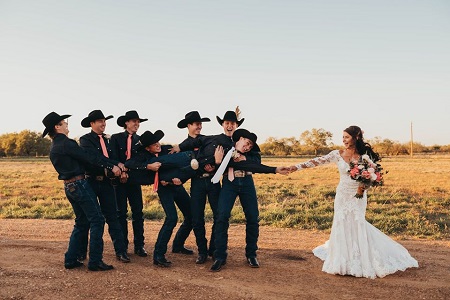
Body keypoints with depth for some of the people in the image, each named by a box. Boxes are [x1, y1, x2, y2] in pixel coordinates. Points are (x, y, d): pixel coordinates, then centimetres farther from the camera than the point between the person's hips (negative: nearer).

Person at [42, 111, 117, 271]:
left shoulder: (53, 147, 16)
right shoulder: (66, 143, -14)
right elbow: (89, 157, -17)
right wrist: (111, 166, -15)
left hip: (69, 186, 10)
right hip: (79, 184, -10)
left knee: (81, 222, 17)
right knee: (97, 220, -4)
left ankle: (71, 259, 20)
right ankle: (95, 261, -2)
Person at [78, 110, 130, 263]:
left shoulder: (106, 140, 16)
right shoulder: (85, 139, -4)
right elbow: (95, 157, -18)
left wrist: (119, 170, -4)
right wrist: (116, 164, -24)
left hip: (107, 182, 5)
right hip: (91, 181, -5)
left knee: (112, 216, 3)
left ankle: (121, 251, 4)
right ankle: (81, 252, 19)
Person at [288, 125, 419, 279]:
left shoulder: (365, 154, -5)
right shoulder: (338, 154, -4)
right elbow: (318, 161, -10)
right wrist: (298, 166, -18)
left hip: (358, 195, -1)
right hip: (343, 195, 1)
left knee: (357, 226, 1)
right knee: (342, 226, 3)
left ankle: (361, 260, 17)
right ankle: (343, 261, 17)